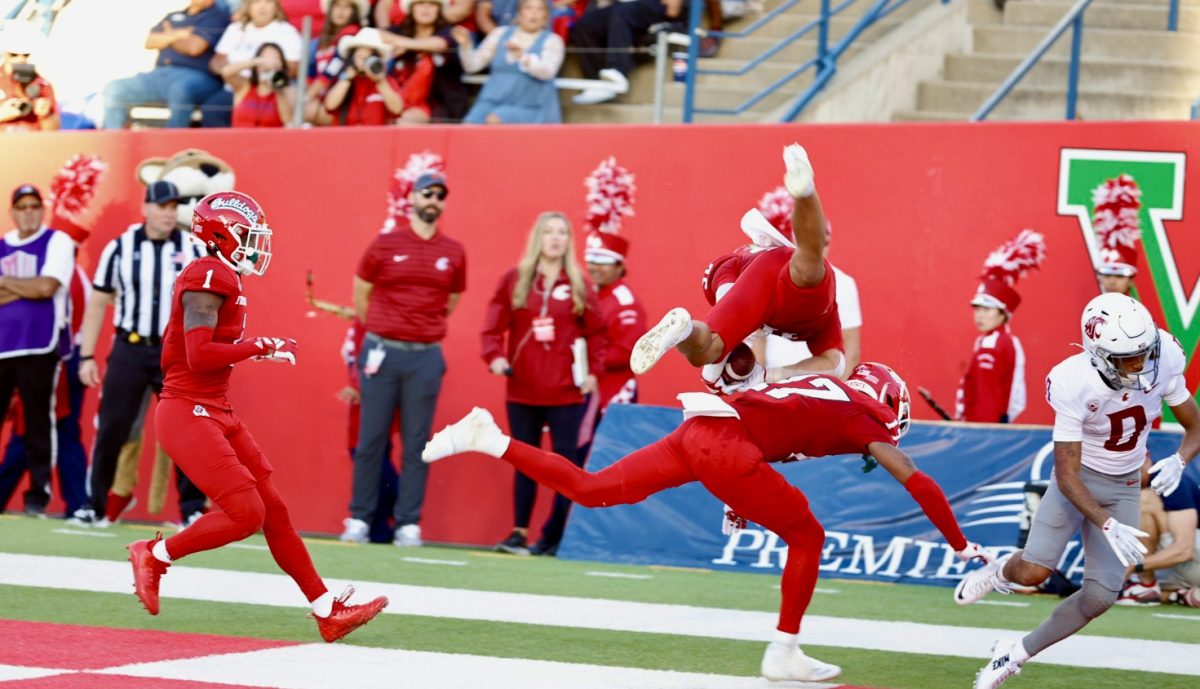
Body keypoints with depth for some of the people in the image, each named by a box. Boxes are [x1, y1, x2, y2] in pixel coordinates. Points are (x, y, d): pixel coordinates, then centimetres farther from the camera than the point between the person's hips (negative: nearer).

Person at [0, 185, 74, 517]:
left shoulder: (57, 242, 2)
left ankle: (38, 495, 1)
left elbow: (47, 286, -11)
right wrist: (27, 288, -8)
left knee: (38, 422, -4)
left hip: (39, 346, -4)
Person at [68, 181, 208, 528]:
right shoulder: (120, 249, 0)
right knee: (111, 430, 1)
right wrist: (86, 356, 0)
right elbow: (97, 303, 5)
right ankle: (96, 507, 11)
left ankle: (193, 509, 8)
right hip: (129, 349, 0)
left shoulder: (192, 250, 2)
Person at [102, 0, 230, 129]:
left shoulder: (218, 17, 6)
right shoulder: (174, 16, 27)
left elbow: (194, 47, -8)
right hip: (160, 74, 7)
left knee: (180, 89, -43)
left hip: (197, 76, -7)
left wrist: (168, 38, 12)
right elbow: (150, 41, 13)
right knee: (114, 89, -10)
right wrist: (174, 37, -6)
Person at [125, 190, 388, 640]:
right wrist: (263, 347, -14)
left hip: (218, 415, 10)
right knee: (246, 513, -15)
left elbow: (174, 354, 19)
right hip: (189, 414, -10)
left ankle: (327, 611, 9)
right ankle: (154, 554, 3)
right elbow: (199, 355, -23)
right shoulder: (209, 278, -15)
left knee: (274, 512, 8)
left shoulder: (219, 279, 15)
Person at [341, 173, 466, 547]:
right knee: (370, 440, 1)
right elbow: (361, 296, 11)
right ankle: (359, 519, 8)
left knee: (417, 444, 2)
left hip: (426, 357, 1)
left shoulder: (454, 252, 6)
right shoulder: (385, 244, 2)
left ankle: (408, 524, 5)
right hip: (382, 352, -1)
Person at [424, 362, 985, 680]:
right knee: (806, 536, 6)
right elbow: (920, 486, 11)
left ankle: (488, 438, 4)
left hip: (697, 430, 7)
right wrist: (963, 548, 18)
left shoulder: (825, 391, 30)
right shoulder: (863, 418, 10)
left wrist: (741, 495, 41)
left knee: (588, 489, 11)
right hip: (725, 446, -7)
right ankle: (784, 654, 6)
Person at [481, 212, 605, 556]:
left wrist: (593, 371, 0)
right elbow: (494, 325, 3)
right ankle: (519, 533, 8)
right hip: (522, 389, 1)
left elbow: (595, 332, 7)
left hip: (565, 391, -1)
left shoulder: (579, 285, 4)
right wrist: (494, 356, -12)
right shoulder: (513, 280, 4)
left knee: (566, 460, -3)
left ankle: (561, 536, 0)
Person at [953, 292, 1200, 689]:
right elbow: (1066, 477, -26)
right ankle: (1000, 571, 18)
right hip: (1079, 478, -4)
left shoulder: (1163, 363, -19)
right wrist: (1108, 525, -38)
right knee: (1033, 572, -21)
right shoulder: (1075, 386, -30)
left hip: (1123, 487, 4)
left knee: (1100, 597, -5)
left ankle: (1015, 655, 14)